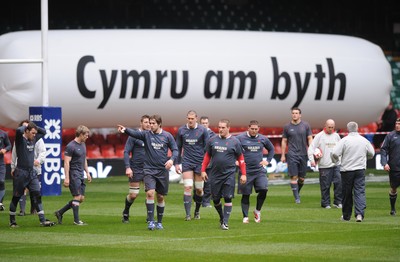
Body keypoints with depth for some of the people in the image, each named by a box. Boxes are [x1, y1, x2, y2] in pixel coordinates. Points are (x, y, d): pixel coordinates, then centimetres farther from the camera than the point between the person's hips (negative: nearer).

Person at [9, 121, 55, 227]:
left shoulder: (34, 139, 11)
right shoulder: (20, 139, -10)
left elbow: (43, 132, 24)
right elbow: (18, 130, -31)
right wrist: (25, 126, -11)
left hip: (32, 173, 6)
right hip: (21, 173, -6)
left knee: (37, 196, -1)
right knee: (16, 198, 4)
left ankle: (43, 220, -3)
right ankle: (12, 221, 16)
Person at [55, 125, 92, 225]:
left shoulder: (83, 145, 14)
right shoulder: (71, 146, -13)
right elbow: (66, 162, -16)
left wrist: (87, 172, 21)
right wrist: (66, 178, -19)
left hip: (81, 175, 9)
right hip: (74, 175, -9)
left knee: (81, 198, 7)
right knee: (77, 197, -8)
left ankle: (60, 212, 16)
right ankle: (76, 220, -1)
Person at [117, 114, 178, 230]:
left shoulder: (167, 136, 2)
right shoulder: (146, 134, -2)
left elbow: (175, 150, 6)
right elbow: (135, 133, -20)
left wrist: (171, 159, -15)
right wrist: (125, 130, -41)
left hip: (163, 170, 1)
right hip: (149, 169, -1)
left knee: (161, 197, 8)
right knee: (150, 193, -19)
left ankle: (159, 222, 22)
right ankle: (151, 221, -15)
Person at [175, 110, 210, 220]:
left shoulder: (202, 130, -2)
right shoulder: (181, 130, 4)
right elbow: (178, 148, 12)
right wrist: (177, 163, 7)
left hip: (199, 162, 0)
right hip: (187, 162, 0)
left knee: (199, 189, 4)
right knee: (187, 187, -11)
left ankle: (197, 211, 25)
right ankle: (187, 214, -11)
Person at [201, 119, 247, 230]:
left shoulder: (234, 142, 0)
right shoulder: (213, 140, 7)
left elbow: (240, 158, 5)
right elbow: (207, 156, 15)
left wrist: (243, 174, 0)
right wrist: (203, 170, 8)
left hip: (229, 174, -3)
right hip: (215, 174, 3)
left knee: (228, 198, -9)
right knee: (215, 199, 7)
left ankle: (225, 222, -6)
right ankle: (221, 217, 30)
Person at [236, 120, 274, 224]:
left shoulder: (263, 139, 7)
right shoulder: (240, 138, -5)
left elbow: (271, 149, 24)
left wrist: (267, 161, 13)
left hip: (259, 171, 2)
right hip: (246, 171, -2)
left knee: (263, 190, -15)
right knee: (245, 195, 2)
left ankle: (258, 210, 8)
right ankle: (245, 217, 13)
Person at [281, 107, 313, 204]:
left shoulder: (305, 125, 4)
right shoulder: (287, 127, 3)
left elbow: (310, 139, 6)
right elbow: (284, 141, 8)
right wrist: (283, 155, 5)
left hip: (303, 154, 1)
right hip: (292, 155, -1)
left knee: (302, 177, 6)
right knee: (294, 176, -8)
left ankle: (297, 191, 29)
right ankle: (296, 197, -5)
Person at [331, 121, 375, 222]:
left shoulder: (344, 140, -9)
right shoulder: (364, 141, 3)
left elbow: (334, 153, -15)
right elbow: (371, 154, 17)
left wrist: (335, 161, 7)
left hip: (347, 170, -2)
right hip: (360, 170, 2)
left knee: (347, 194, 9)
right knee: (360, 192, -1)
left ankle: (346, 216, 19)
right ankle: (359, 213, -18)